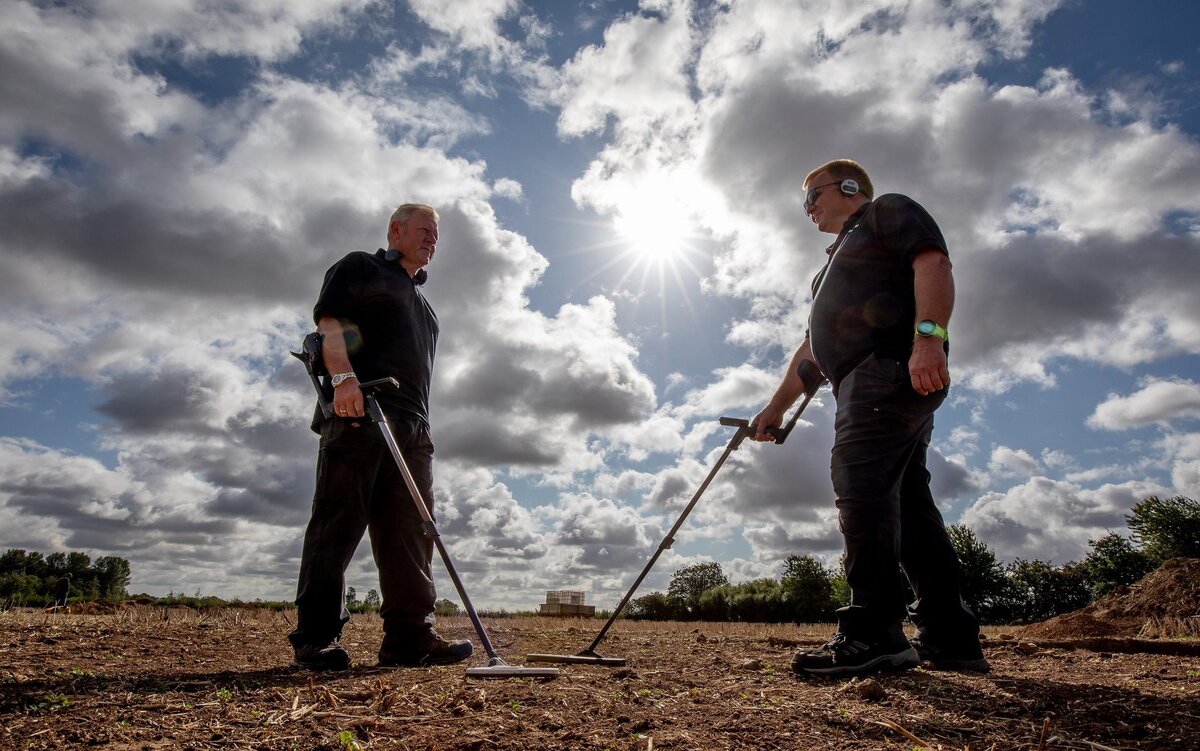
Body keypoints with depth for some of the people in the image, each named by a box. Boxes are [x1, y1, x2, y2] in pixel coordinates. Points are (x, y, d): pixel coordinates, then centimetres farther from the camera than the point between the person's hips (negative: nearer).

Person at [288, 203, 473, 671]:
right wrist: (344, 377, -24)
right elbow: (329, 320, -6)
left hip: (411, 426, 8)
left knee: (409, 531, 1)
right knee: (338, 523, -7)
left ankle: (409, 637, 3)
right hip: (358, 412, -7)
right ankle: (315, 639, -1)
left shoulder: (421, 302, 33)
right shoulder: (361, 268, 11)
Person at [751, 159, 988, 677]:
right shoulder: (841, 260, 37)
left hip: (891, 363, -9)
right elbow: (813, 347, 33)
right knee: (907, 502, 4)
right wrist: (776, 406, 28)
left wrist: (928, 336, -25)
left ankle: (873, 634, -21)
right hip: (868, 379, 9)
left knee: (860, 480, -19)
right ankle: (951, 638, 6)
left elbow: (933, 263, -9)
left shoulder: (888, 211, 12)